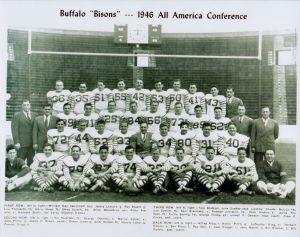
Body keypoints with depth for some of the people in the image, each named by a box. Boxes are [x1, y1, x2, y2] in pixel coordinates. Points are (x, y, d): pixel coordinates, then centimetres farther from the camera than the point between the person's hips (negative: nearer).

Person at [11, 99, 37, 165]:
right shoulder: (17, 115, 1)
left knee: (31, 162, 5)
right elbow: (14, 129, -4)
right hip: (21, 144, -3)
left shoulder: (35, 115, 10)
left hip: (32, 144, 3)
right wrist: (16, 142, -12)